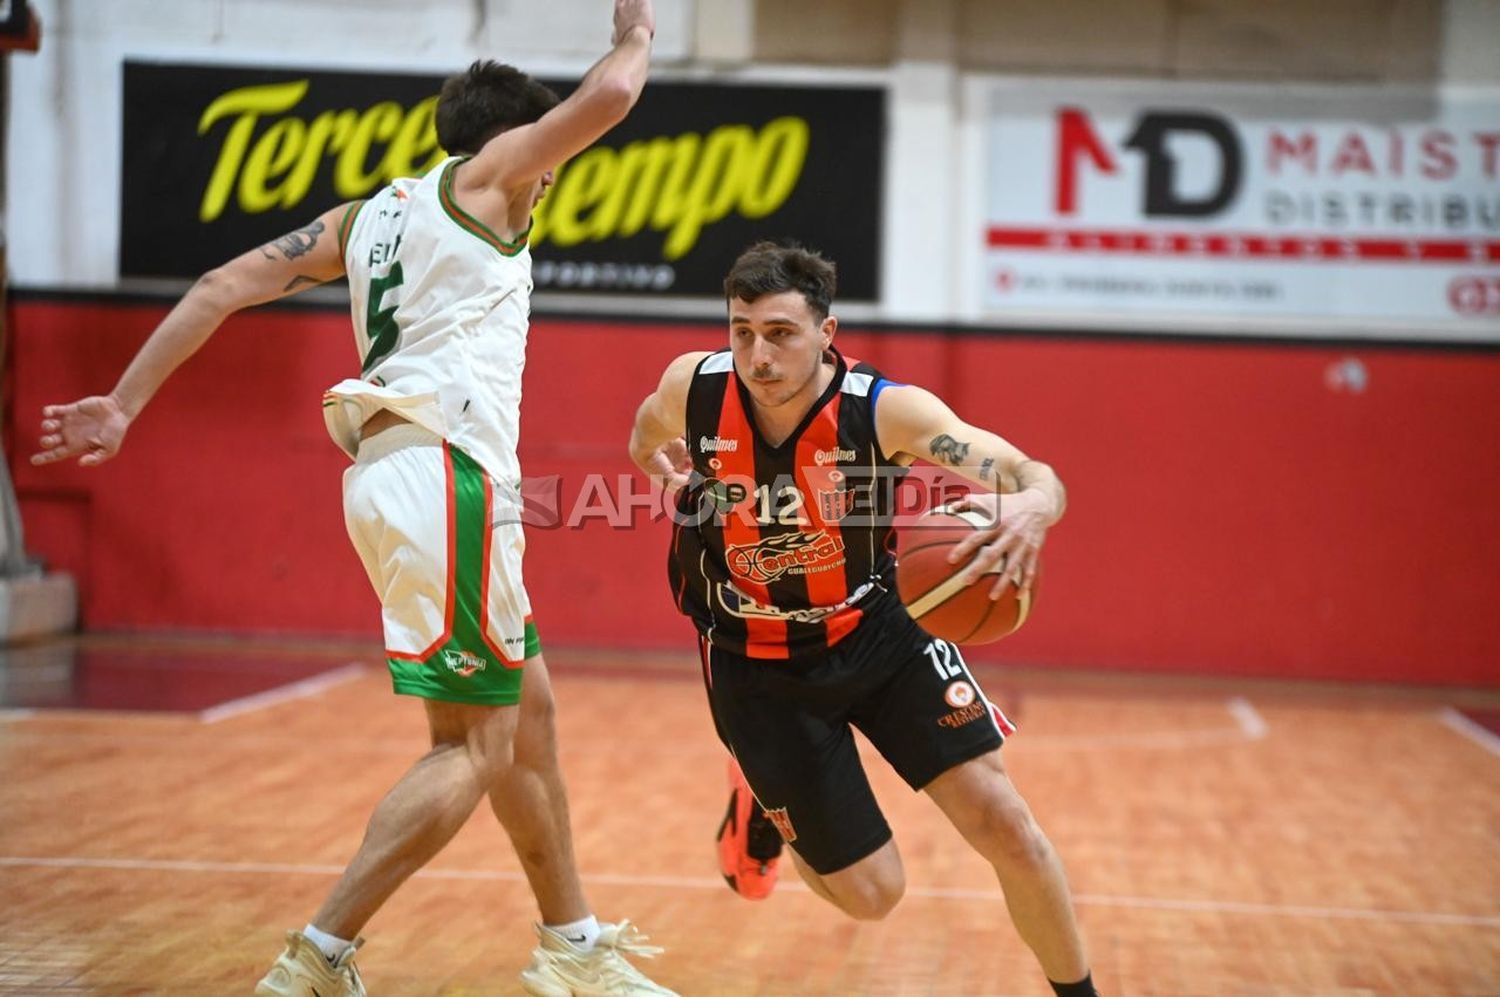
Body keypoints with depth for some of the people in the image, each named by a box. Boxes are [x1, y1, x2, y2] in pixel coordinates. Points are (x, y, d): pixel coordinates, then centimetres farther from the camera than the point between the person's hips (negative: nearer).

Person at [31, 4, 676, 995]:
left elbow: (222, 287, 14)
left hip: (390, 471, 9)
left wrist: (125, 403, 13)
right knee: (474, 746, -8)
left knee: (528, 708, 18)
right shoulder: (485, 175, 6)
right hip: (446, 467, -9)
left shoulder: (368, 215, 23)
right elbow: (609, 95, -7)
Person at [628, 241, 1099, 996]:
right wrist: (664, 471, -14)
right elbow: (647, 437, 9)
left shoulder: (885, 410, -24)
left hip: (877, 632, 0)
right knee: (871, 893, 1)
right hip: (759, 665, 0)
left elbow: (1037, 477, -29)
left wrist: (1030, 506, -53)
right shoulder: (692, 388, -18)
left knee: (1003, 825, -10)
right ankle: (762, 806, 33)